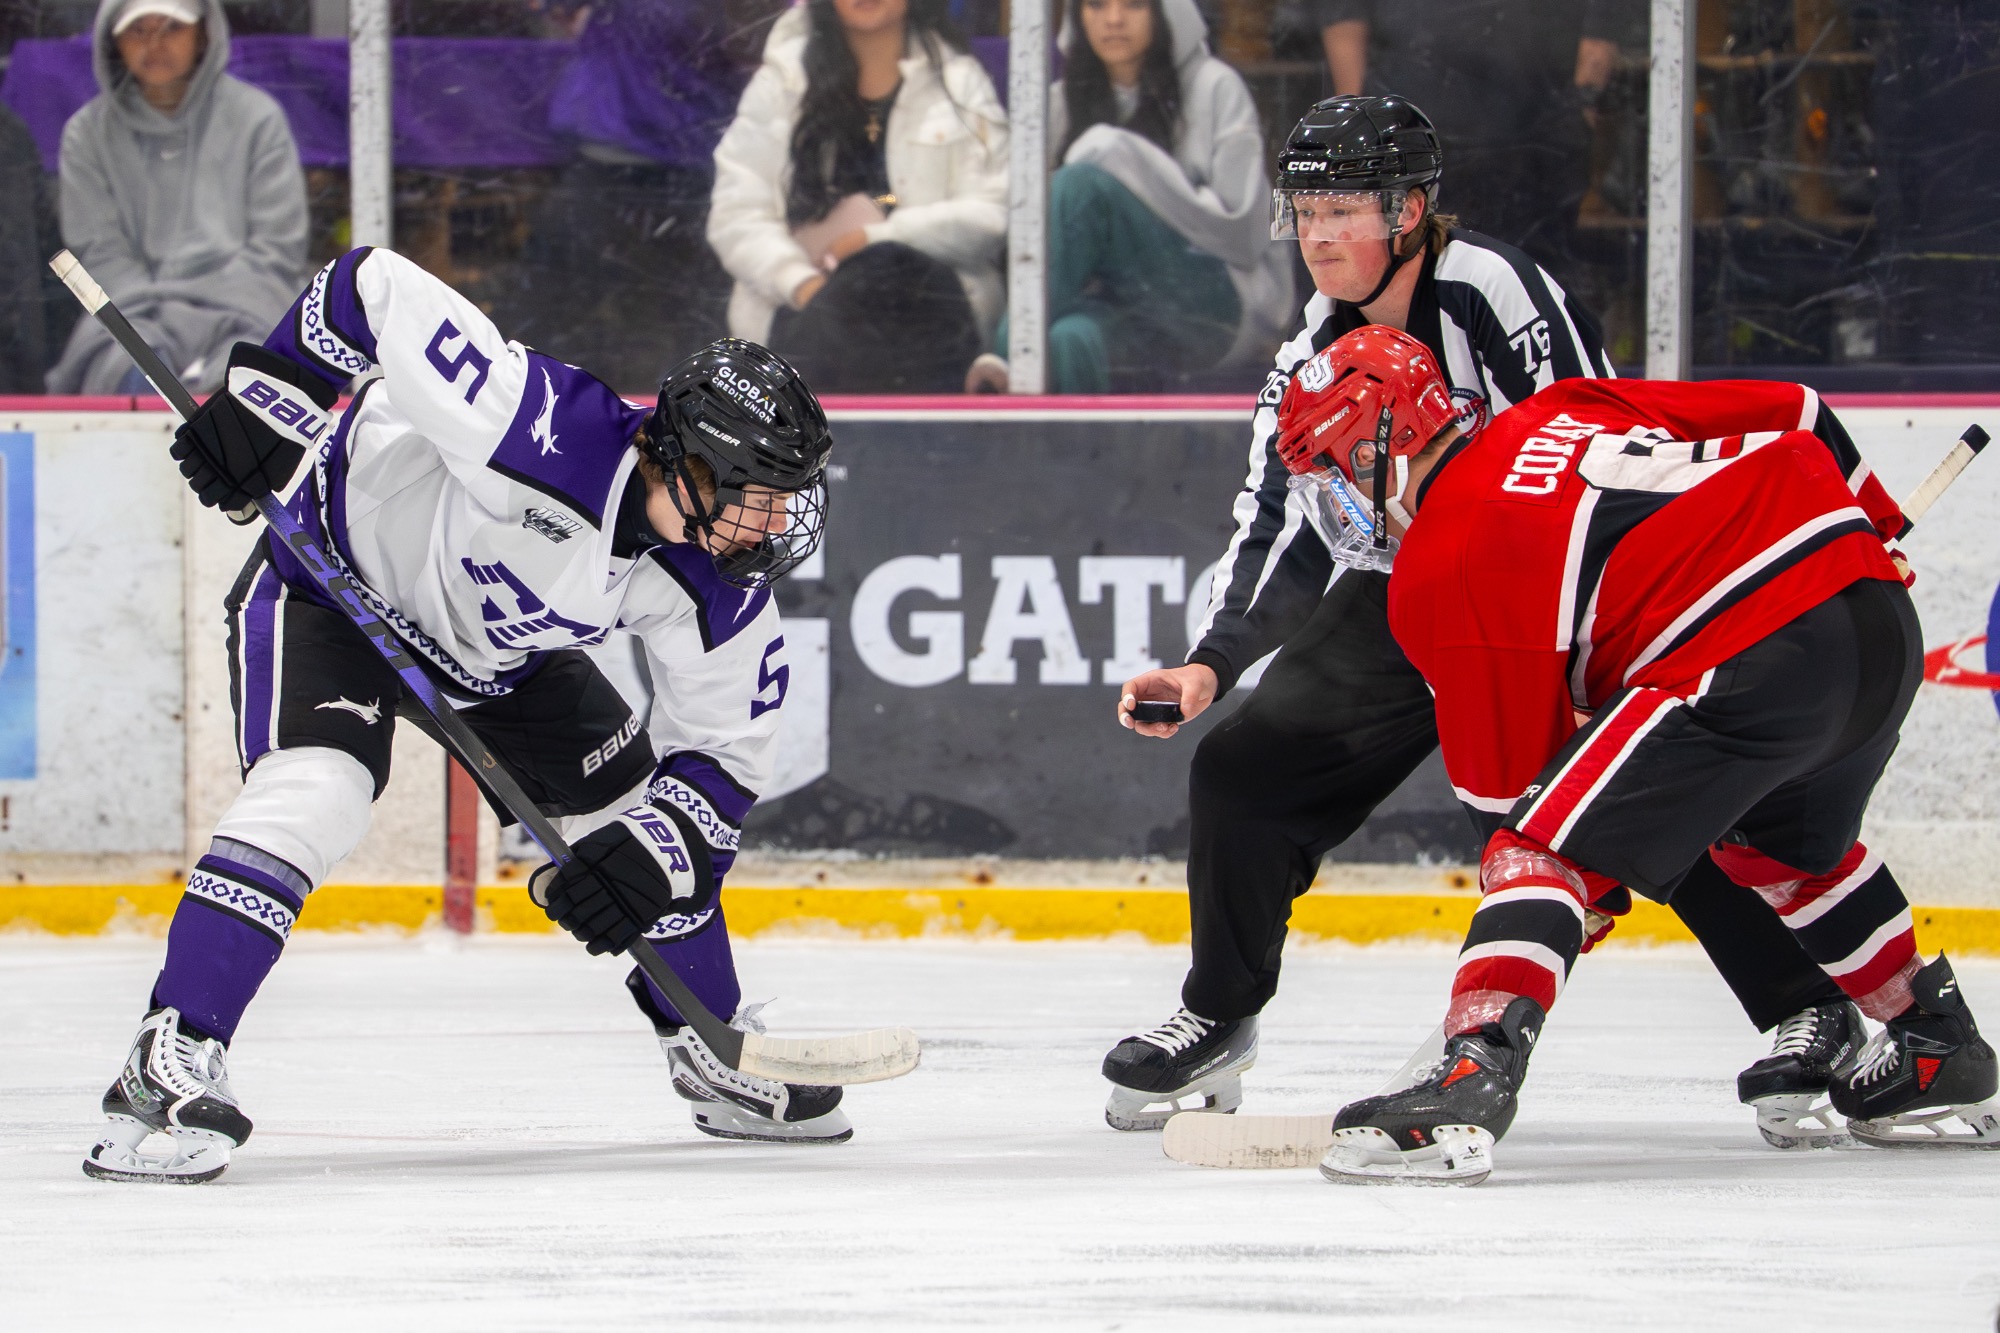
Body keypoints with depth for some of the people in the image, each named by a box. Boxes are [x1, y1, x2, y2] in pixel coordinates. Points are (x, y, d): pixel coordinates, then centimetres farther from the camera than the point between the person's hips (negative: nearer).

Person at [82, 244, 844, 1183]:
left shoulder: (721, 596, -21)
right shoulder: (543, 433, -41)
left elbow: (722, 756, -11)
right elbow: (377, 288, -37)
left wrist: (644, 852, -28)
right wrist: (262, 400, -33)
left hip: (505, 642, 7)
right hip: (334, 578, -7)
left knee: (631, 813, 6)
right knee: (315, 791, -29)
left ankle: (716, 1064, 27)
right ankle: (170, 1062, -31)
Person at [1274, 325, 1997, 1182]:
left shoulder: (1438, 573, 2)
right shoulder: (1568, 411, 22)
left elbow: (1508, 778, 5)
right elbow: (1796, 416, 23)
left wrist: (1592, 887, 19)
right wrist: (1867, 529, 38)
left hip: (1750, 666, -8)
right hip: (1882, 620, 8)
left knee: (1545, 844, -6)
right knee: (1787, 844, 34)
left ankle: (1471, 1084, -23)